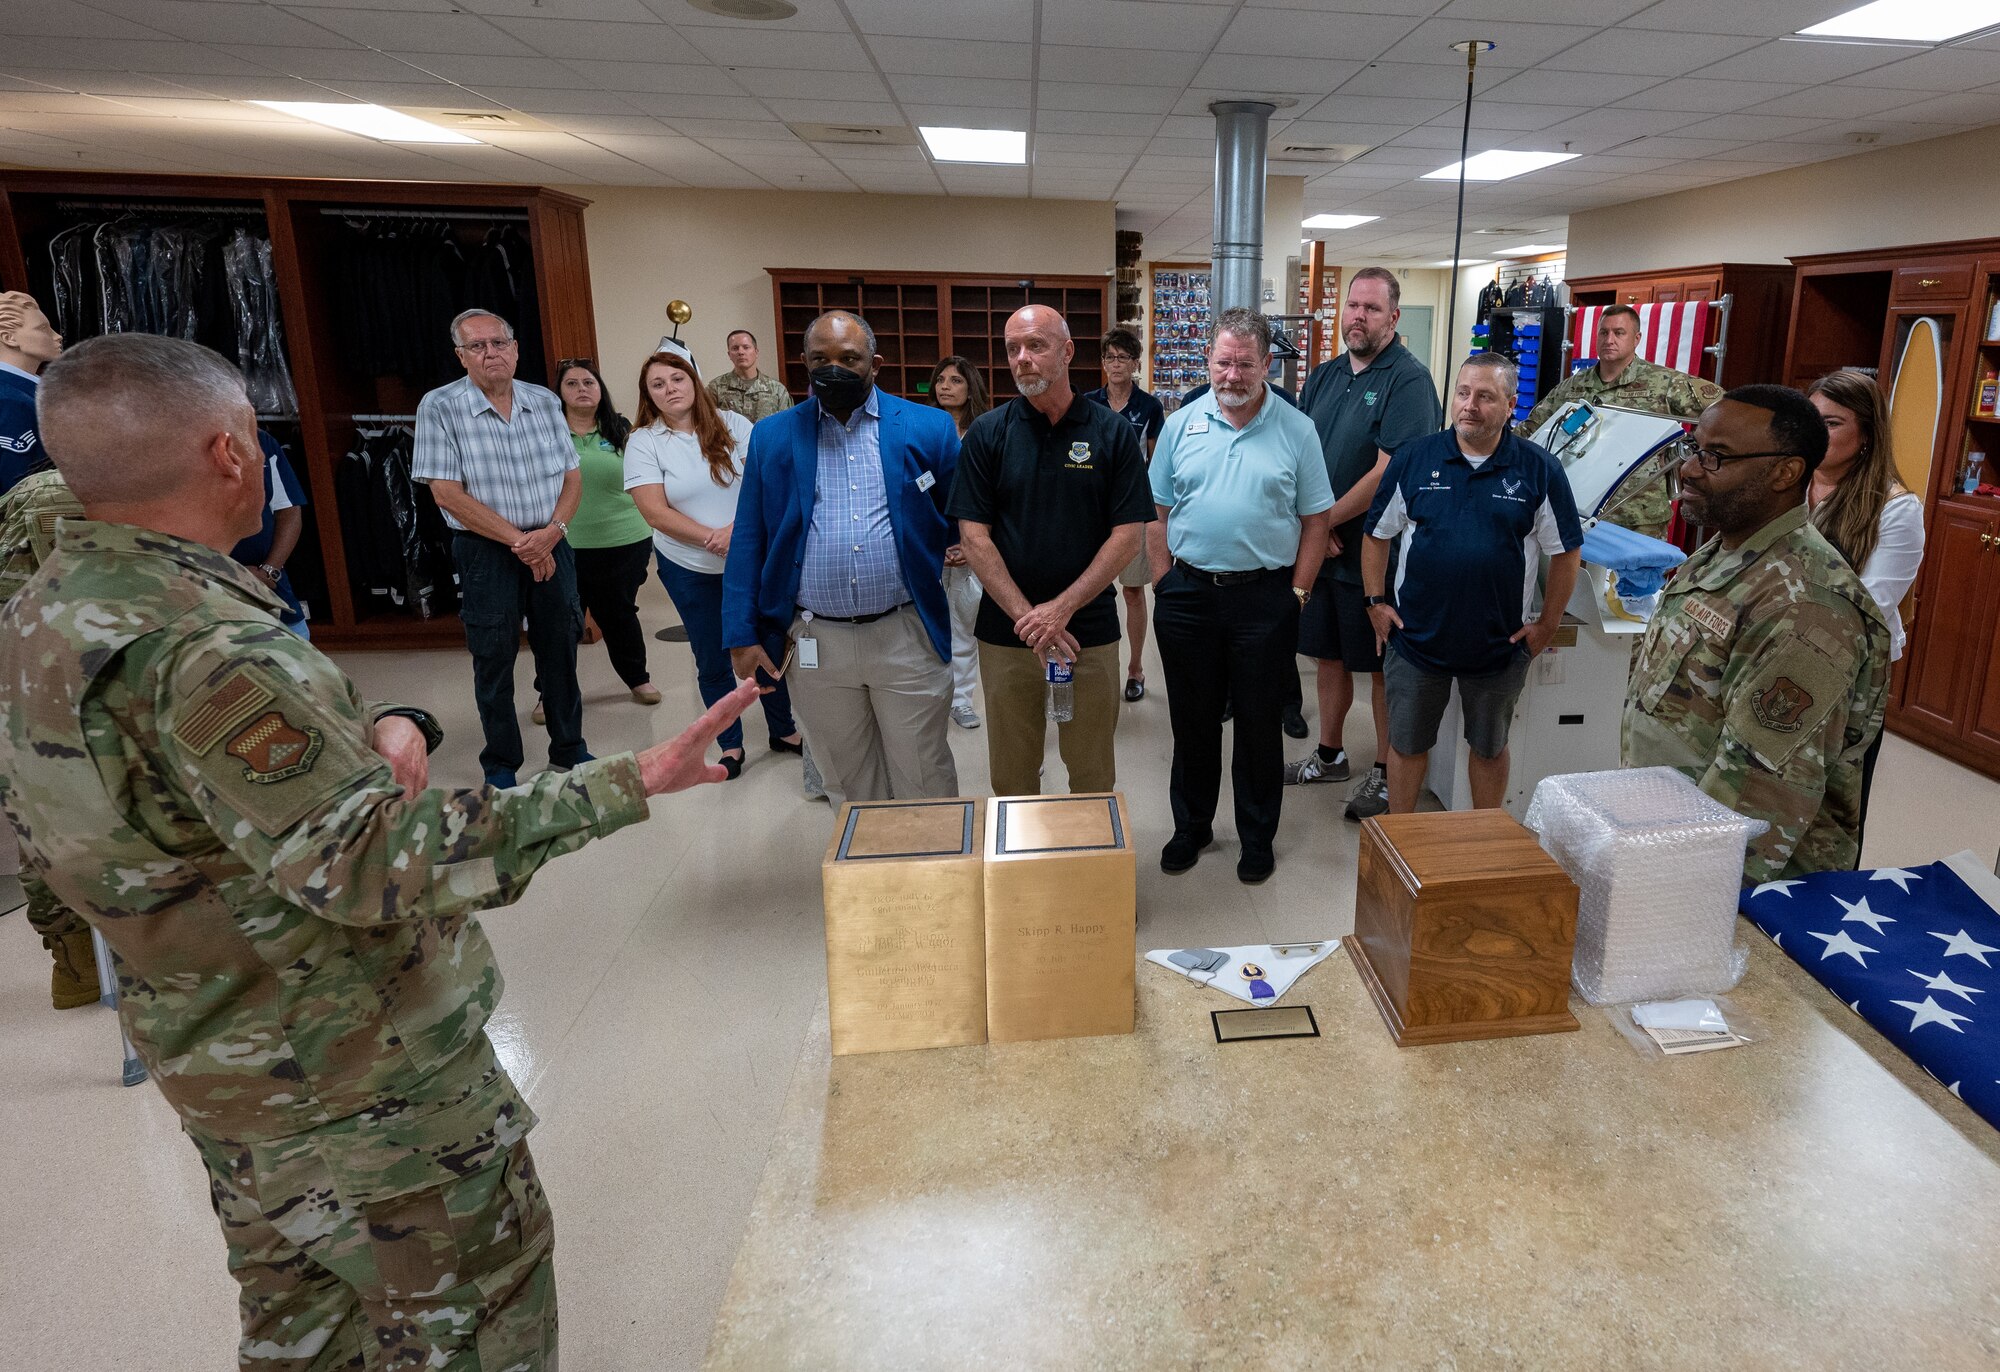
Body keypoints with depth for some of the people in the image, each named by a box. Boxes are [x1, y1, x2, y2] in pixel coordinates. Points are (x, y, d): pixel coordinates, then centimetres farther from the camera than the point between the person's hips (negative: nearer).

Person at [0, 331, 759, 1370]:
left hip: (215, 1051, 9)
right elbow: (366, 865, -34)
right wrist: (626, 785, -36)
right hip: (354, 1069, -9)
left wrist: (381, 729, -11)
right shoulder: (205, 652, -30)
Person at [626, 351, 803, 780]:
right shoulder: (644, 442, -6)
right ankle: (730, 745, 25)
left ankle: (783, 731, 30)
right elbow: (655, 512, -14)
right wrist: (714, 538, -22)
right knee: (712, 660, 10)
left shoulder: (733, 425, -3)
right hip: (690, 569, -1)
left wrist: (738, 528, -25)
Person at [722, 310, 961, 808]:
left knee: (925, 785, 7)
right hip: (815, 642, 2)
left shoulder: (928, 428, 2)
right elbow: (747, 542, 5)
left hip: (906, 636, -1)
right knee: (847, 785, 15)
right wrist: (742, 637, 1)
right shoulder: (772, 437, 6)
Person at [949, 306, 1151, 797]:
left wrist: (1061, 609, -14)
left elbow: (1127, 534, -5)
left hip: (1090, 630, 0)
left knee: (1093, 772, 10)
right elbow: (974, 536, -4)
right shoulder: (987, 434, 1)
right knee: (1012, 774, 12)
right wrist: (1028, 619, -13)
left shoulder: (1112, 432, -1)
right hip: (1006, 632, 1)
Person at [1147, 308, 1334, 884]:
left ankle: (1258, 836, 24)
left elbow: (1315, 519, 2)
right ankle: (1191, 826, 29)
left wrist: (1298, 591, -4)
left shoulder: (1296, 430, 0)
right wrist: (1164, 584, 1)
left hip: (1264, 597, -1)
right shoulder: (1181, 425, 4)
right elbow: (1157, 512, 7)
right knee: (1192, 721, 12)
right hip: (1188, 594, 2)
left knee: (1259, 723, 8)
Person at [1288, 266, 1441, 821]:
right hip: (1318, 546, 7)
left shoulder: (1408, 379, -12)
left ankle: (1386, 775, 18)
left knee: (1382, 666, 4)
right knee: (1329, 654, 17)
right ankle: (1329, 755, 33)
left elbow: (1388, 473, -20)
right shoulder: (1324, 376, 10)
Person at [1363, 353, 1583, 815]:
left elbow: (1567, 552, 1)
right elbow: (1377, 535, 5)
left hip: (1500, 643, 0)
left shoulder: (1540, 470, -5)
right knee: (1406, 744, 12)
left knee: (1489, 748, 16)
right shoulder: (1414, 459, -3)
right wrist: (1376, 601, -1)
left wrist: (1547, 625, -2)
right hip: (1415, 635, 1)